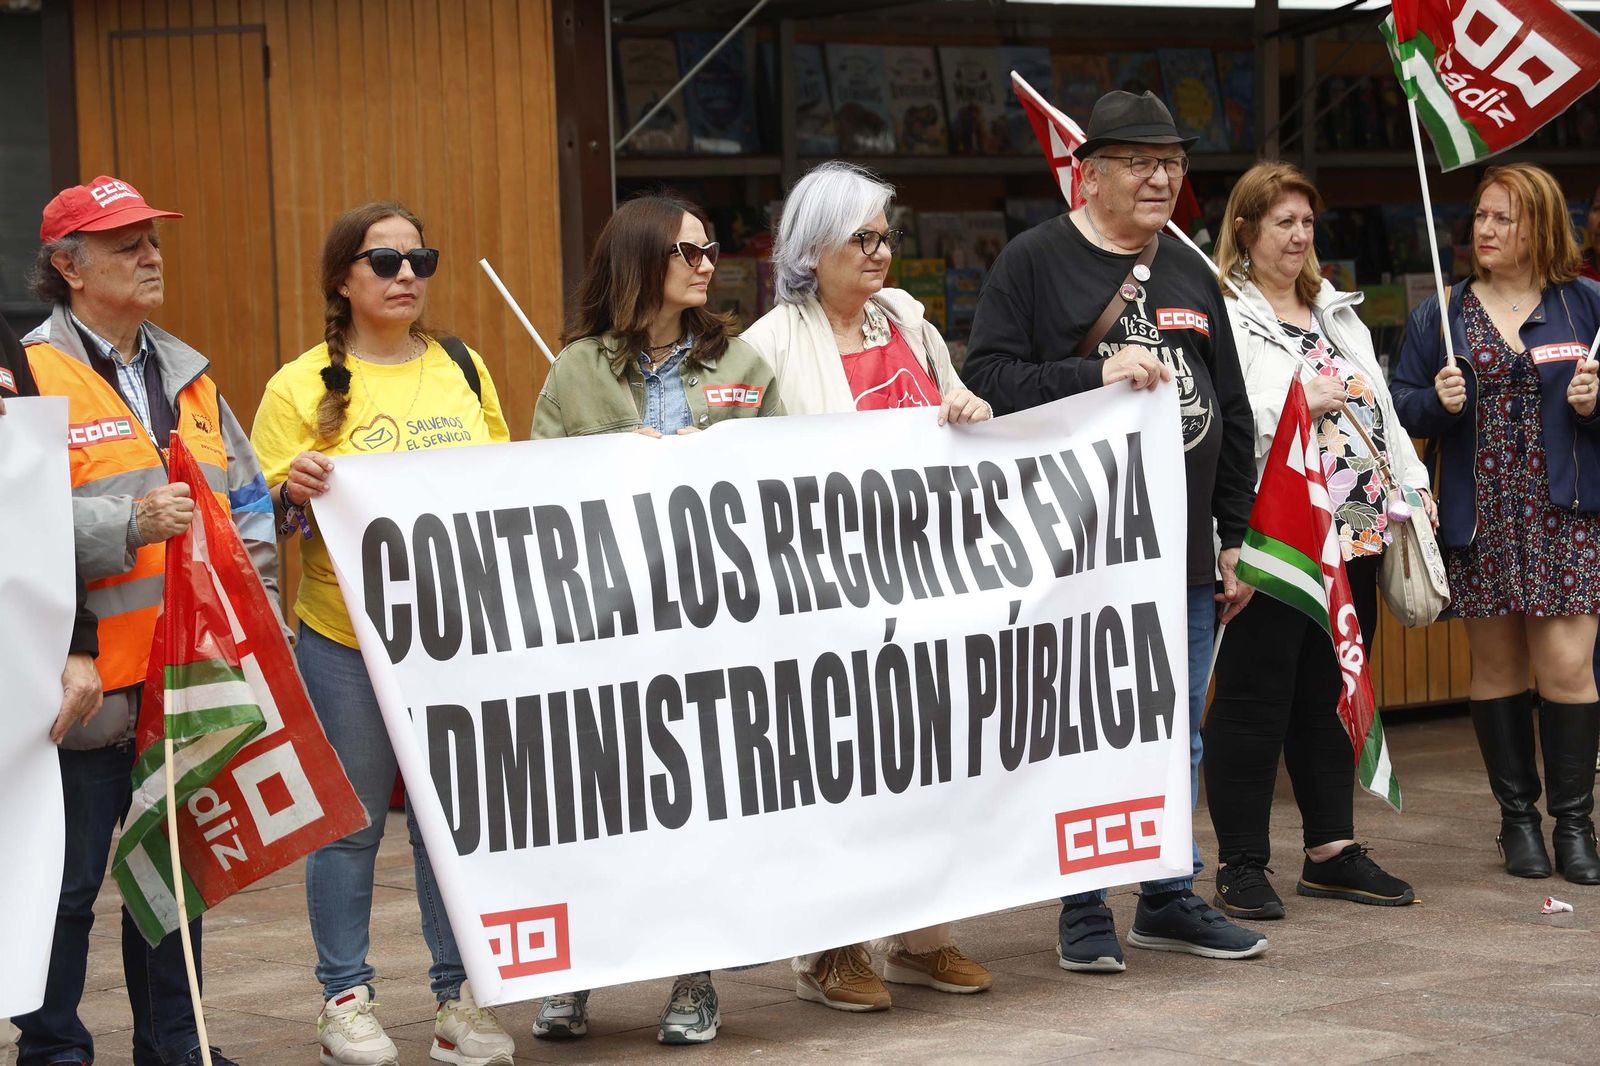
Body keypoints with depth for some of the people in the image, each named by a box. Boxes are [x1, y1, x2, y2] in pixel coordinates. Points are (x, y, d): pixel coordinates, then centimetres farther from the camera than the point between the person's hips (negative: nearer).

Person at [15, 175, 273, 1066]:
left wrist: (256, 605, 9)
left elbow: (248, 499, 21)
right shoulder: (32, 376, -7)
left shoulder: (188, 375, 16)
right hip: (90, 682, -7)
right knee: (70, 882, 1)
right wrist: (128, 526, -25)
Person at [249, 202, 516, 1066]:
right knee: (350, 821, 2)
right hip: (347, 637, -3)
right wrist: (298, 490, -21)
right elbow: (271, 516, -2)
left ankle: (458, 995, 15)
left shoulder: (461, 368, 11)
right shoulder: (303, 387, -1)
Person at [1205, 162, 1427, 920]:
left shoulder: (1336, 312, 20)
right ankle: (1241, 865, 4)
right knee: (1255, 699, -3)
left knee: (1331, 695, 13)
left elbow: (1381, 410, 22)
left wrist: (1412, 490, 15)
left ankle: (1332, 850, 21)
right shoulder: (1222, 314, -6)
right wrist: (1300, 400, -16)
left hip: (1352, 535, 8)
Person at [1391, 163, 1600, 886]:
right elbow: (1403, 409, 8)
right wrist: (1438, 402, -12)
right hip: (1478, 518, 1)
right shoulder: (1440, 315, 8)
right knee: (1496, 665, 6)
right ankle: (1518, 816, 18)